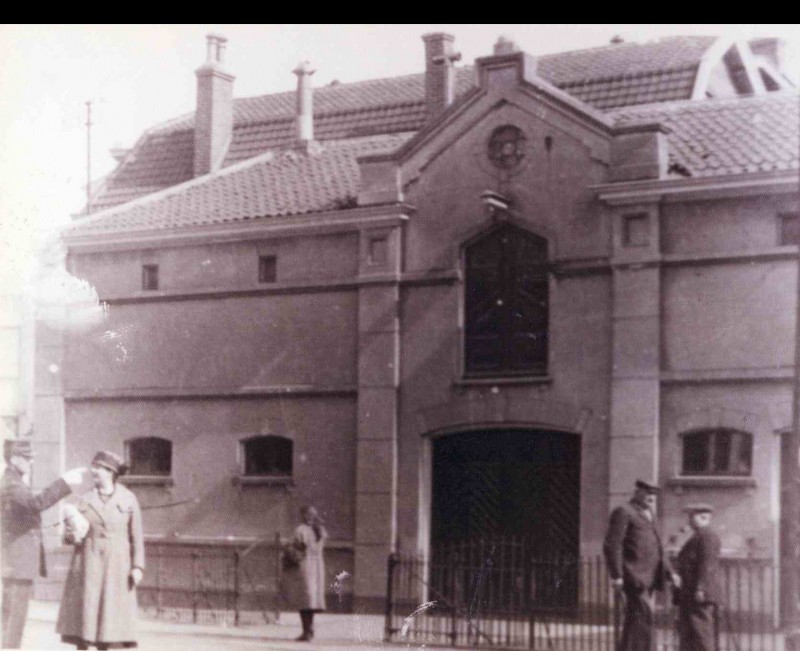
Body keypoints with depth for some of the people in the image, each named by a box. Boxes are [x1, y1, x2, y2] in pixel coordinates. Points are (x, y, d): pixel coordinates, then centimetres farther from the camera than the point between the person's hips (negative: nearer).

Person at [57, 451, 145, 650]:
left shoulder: (128, 499, 2)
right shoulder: (85, 499, 7)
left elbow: (137, 536, 1)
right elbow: (71, 534, 10)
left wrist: (137, 566, -6)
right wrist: (73, 535, -13)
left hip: (116, 566, -2)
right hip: (88, 565, 2)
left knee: (111, 617, -1)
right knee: (83, 615, 0)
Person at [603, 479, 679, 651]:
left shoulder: (648, 516, 23)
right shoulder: (623, 512, -5)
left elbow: (656, 549, 27)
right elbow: (612, 545, -13)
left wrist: (670, 572, 15)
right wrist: (617, 576, -19)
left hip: (647, 577, 9)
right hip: (633, 575, -9)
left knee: (635, 620, 9)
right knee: (642, 615, -17)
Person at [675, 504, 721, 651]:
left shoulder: (707, 536, -9)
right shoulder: (697, 537, 22)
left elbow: (708, 563, -18)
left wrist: (700, 589, -22)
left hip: (701, 595, -11)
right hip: (689, 595, 11)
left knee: (700, 631, -12)